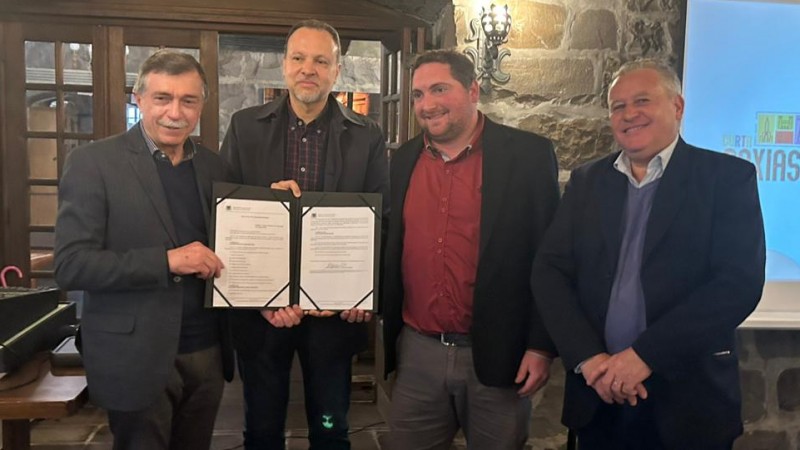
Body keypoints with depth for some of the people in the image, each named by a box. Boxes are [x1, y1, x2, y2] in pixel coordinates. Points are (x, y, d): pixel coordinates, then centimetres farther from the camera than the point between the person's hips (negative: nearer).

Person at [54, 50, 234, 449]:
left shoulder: (212, 165, 7)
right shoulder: (93, 162, -9)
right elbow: (70, 266, -15)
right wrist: (167, 260, -24)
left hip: (207, 352, 5)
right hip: (137, 358, -4)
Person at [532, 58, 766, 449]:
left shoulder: (728, 176, -3)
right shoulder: (587, 181, 6)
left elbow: (740, 282, -13)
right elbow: (549, 272, 0)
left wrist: (645, 354, -18)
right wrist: (587, 356, -13)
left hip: (688, 398, -2)